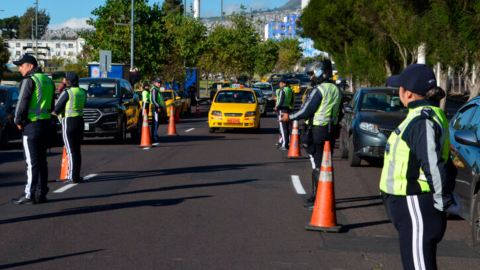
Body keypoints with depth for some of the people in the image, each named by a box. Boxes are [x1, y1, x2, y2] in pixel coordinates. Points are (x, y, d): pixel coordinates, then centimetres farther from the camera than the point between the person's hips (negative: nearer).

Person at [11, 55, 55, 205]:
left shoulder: (29, 81, -12)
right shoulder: (48, 80, 15)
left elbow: (22, 103, -16)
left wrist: (18, 121, -3)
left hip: (32, 125, -8)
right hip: (46, 124, 8)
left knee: (32, 162, -6)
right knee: (42, 161, 11)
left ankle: (29, 195, -3)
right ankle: (41, 194, 14)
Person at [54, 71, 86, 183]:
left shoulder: (67, 92, -13)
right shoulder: (82, 92, 9)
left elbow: (56, 108, -10)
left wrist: (58, 113, 12)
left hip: (68, 122, -7)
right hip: (80, 121, 7)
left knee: (70, 150, -5)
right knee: (77, 150, 11)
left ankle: (72, 176, -6)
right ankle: (76, 176, 13)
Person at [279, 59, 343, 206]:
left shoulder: (319, 90, -16)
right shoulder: (336, 90, 11)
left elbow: (307, 111, -16)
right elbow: (339, 114, 16)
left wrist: (289, 117, -5)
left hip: (317, 132, -8)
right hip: (332, 131, 8)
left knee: (317, 166, -4)